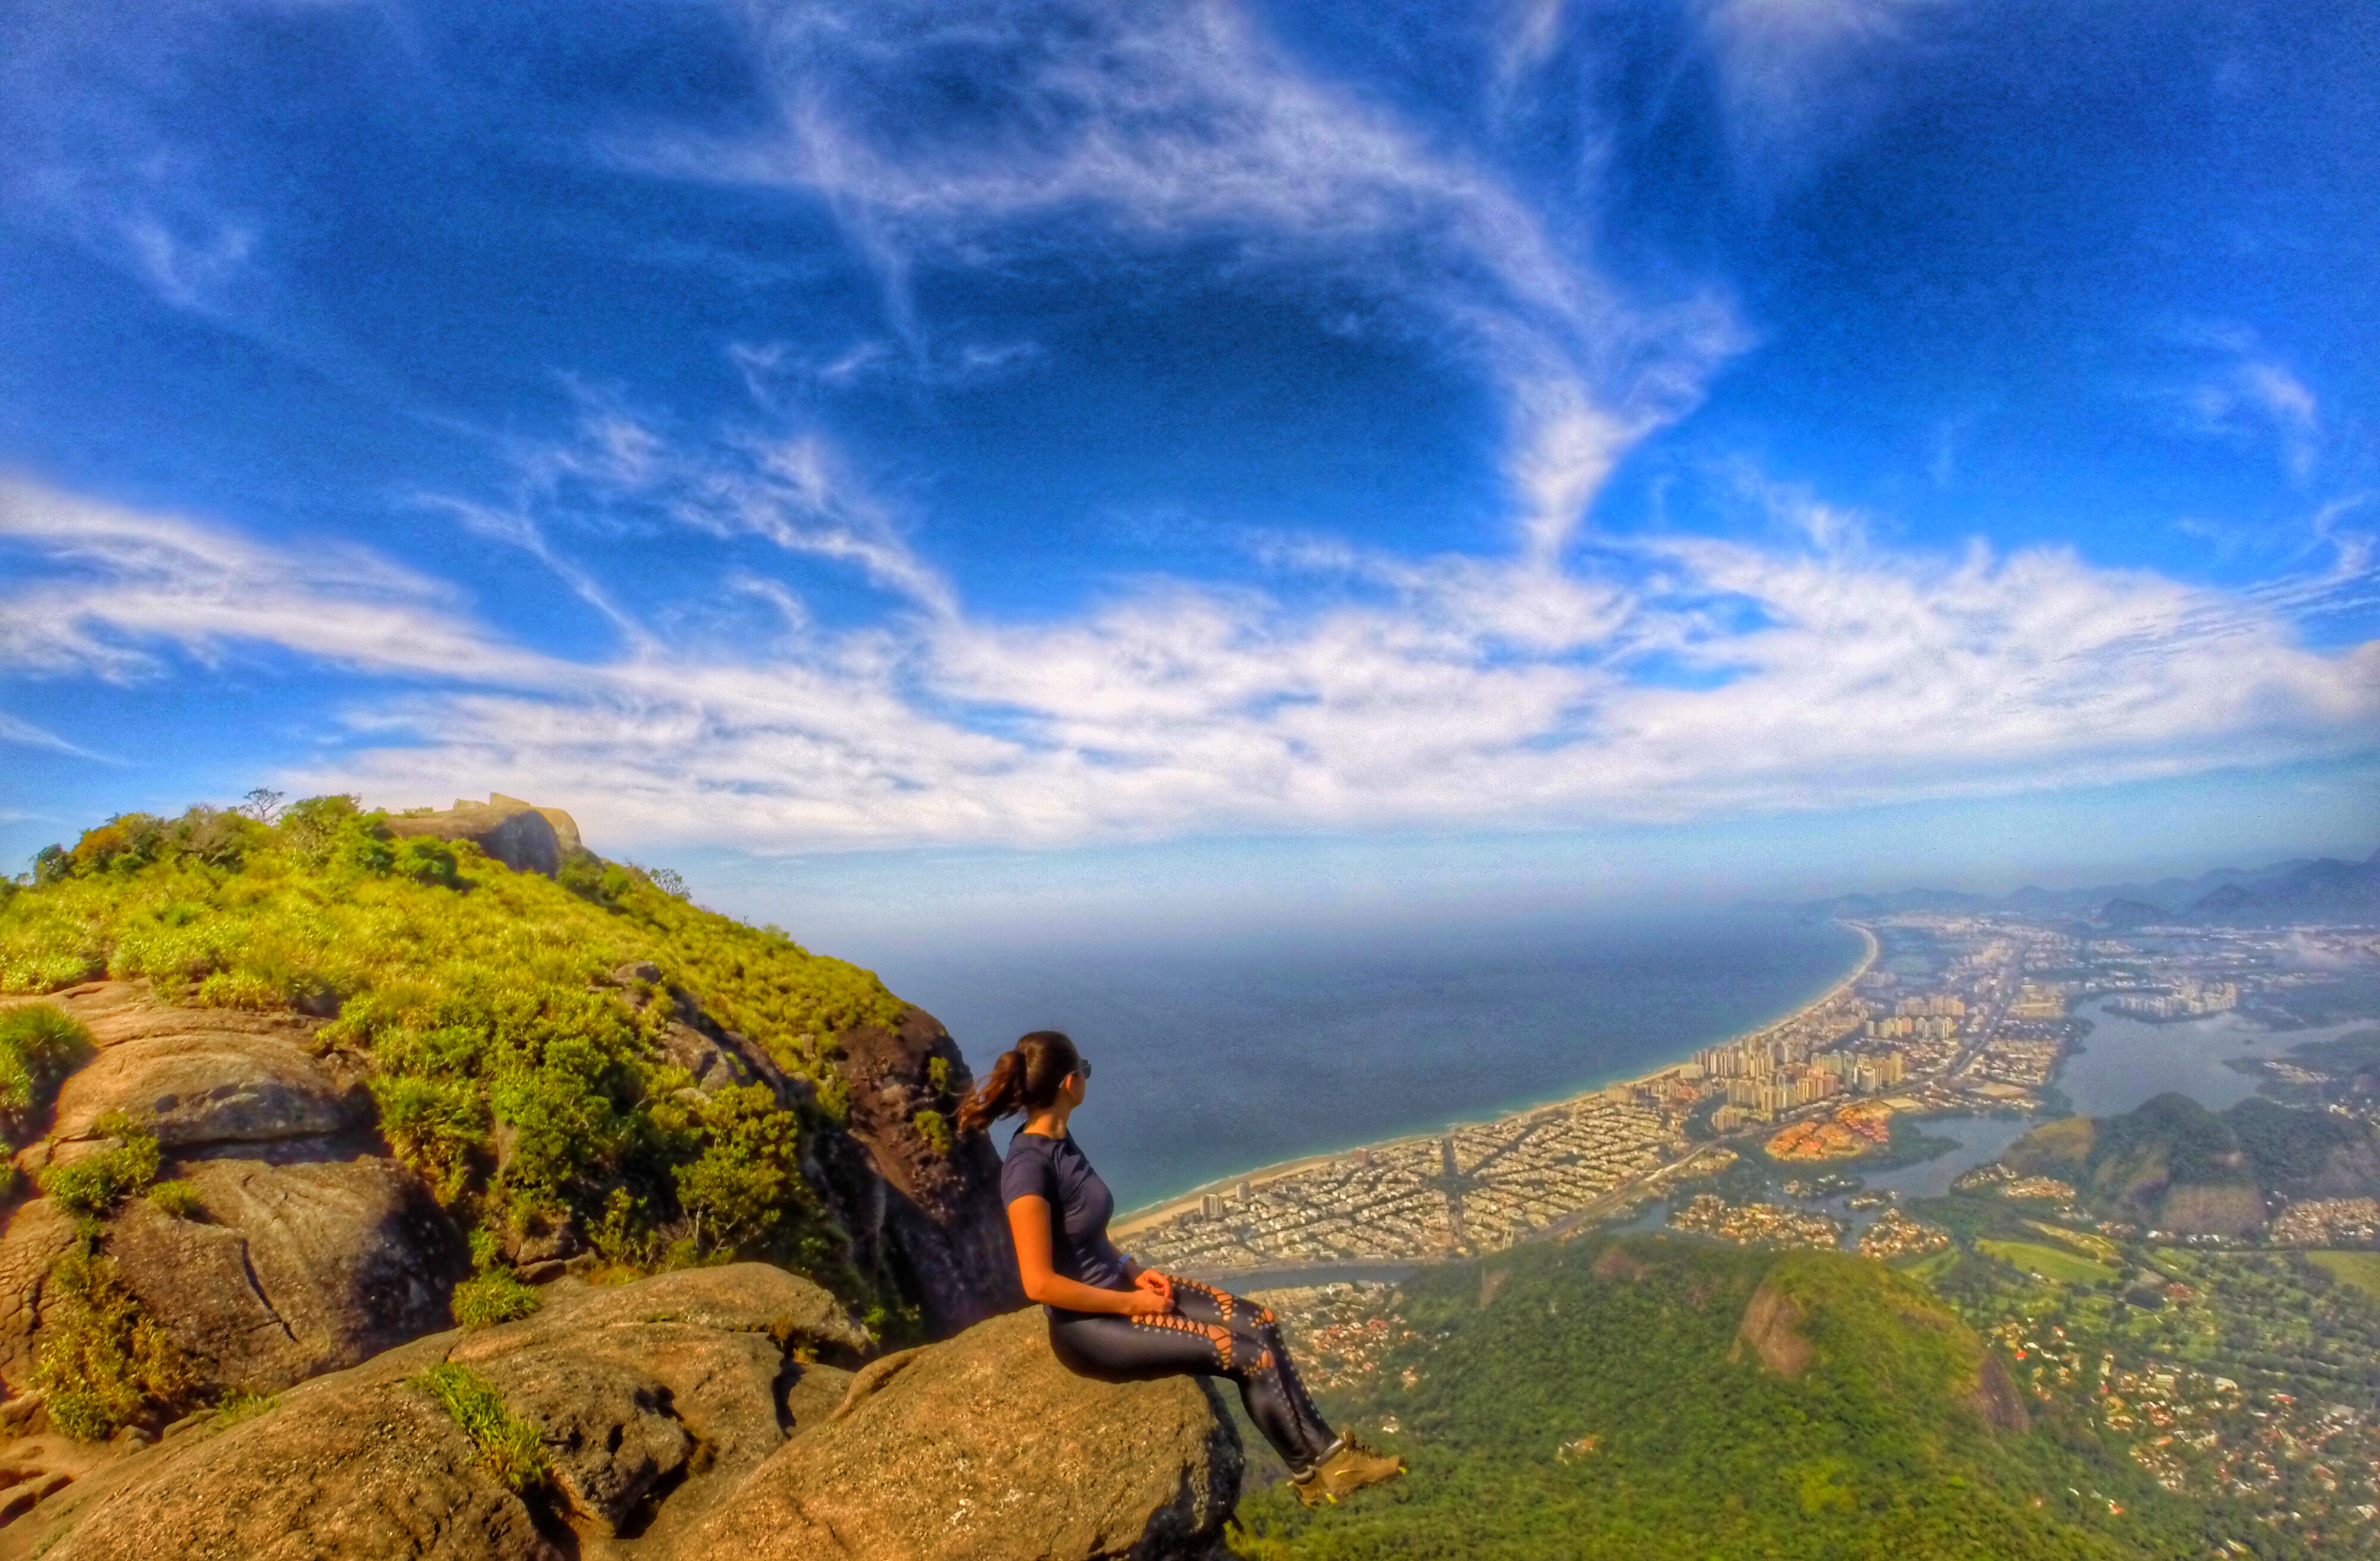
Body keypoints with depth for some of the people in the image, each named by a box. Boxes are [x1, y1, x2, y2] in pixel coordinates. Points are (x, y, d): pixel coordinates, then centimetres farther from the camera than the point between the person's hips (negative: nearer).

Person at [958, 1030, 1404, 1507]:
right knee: (1249, 1353, -9)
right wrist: (1129, 1304, -17)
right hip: (1088, 1325, -8)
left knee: (1258, 1322, 0)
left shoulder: (1057, 1140, 2)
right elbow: (1040, 1284, -25)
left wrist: (1134, 1272, 1)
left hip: (1116, 1286, 9)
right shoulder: (1028, 1166, -26)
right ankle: (1312, 1471, 14)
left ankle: (1325, 1452, 10)